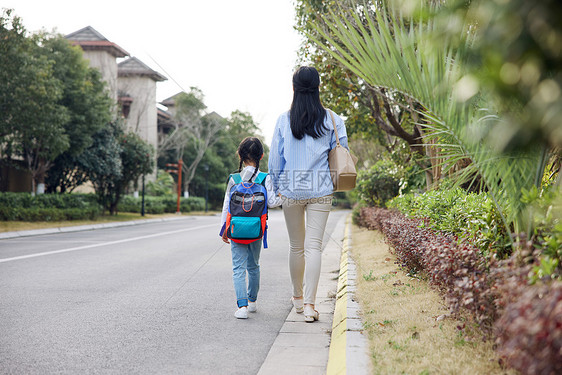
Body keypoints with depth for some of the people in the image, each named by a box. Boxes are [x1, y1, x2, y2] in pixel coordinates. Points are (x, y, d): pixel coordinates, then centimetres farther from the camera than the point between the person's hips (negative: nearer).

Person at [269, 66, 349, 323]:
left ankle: (298, 298, 29)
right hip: (321, 192, -1)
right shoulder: (332, 120, -3)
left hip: (291, 191, 1)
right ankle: (309, 304, -8)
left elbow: (274, 159, 2)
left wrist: (276, 187, 16)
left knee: (296, 246, 14)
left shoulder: (284, 120, -2)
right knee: (314, 246, -1)